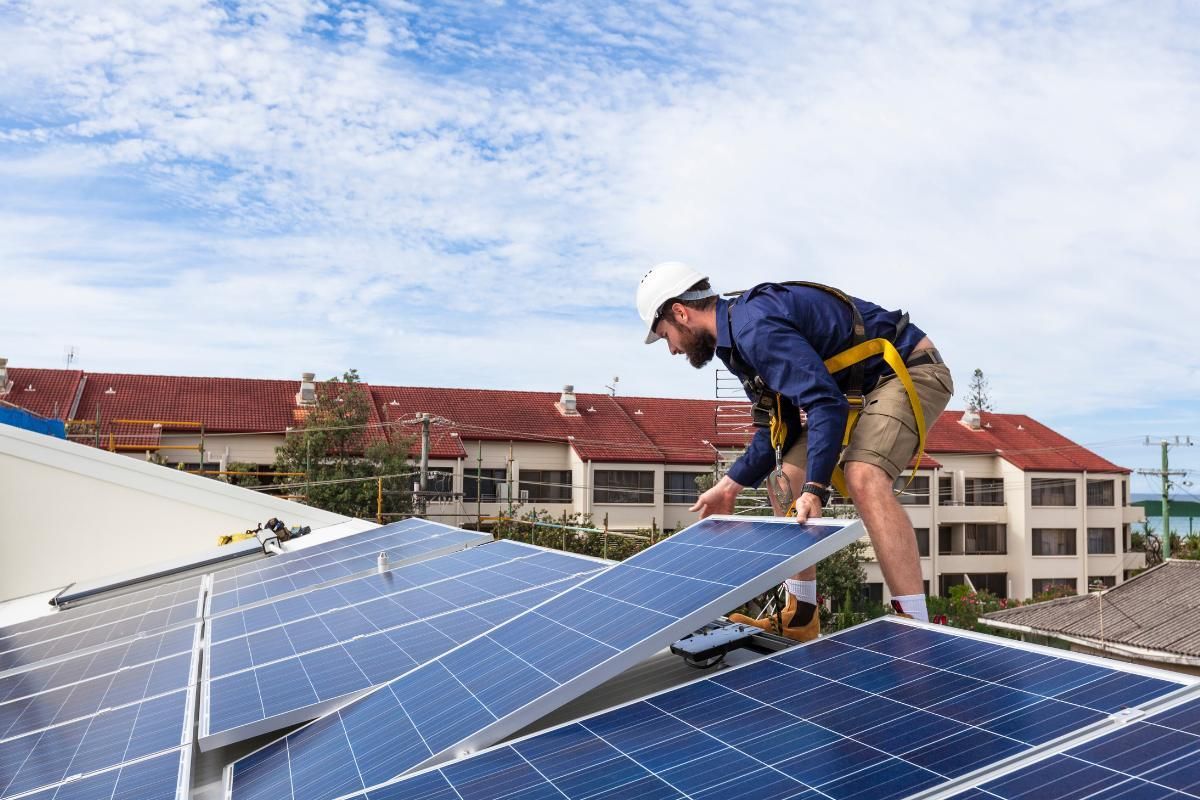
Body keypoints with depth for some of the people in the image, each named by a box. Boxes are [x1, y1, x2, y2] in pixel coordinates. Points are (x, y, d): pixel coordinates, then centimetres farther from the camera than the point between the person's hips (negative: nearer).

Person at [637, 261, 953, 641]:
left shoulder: (755, 326, -26)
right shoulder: (738, 336, 7)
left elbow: (826, 404, -33)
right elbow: (783, 425, 10)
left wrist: (814, 489, -36)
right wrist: (729, 486, 6)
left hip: (909, 370, -10)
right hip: (860, 387, 10)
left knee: (863, 478, -33)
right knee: (784, 480, 7)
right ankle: (801, 618, 12)